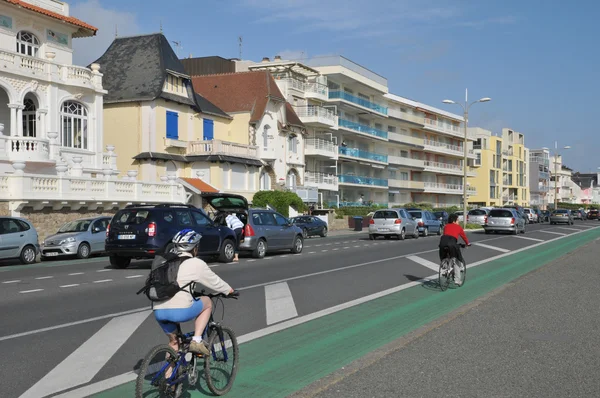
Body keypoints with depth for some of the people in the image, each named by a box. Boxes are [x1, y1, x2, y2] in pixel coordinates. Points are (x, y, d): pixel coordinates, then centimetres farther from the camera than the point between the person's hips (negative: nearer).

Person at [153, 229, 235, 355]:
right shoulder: (196, 263, 4)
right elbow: (215, 281, 14)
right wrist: (231, 291, 33)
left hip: (158, 312, 6)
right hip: (180, 310, -6)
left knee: (173, 341, 28)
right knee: (207, 302, 21)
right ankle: (197, 341, 9)